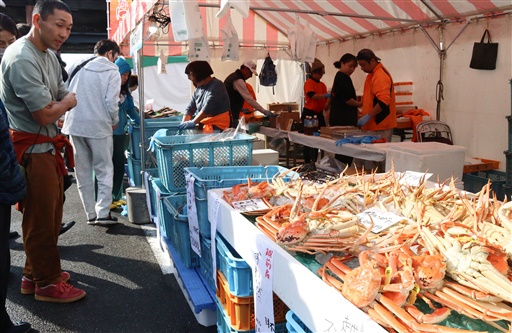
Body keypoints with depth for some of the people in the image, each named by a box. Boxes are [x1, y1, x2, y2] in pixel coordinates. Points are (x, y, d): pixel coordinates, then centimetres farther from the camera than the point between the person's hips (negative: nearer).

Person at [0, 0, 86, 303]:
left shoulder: (49, 56, 11)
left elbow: (67, 98, 14)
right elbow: (46, 113, -21)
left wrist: (55, 106, -7)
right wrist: (66, 103, -2)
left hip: (47, 147, 9)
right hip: (31, 150, -9)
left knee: (50, 212, 17)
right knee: (41, 217, 2)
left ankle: (34, 274, 33)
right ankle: (48, 283, 18)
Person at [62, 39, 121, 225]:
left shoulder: (76, 66, 10)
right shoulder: (111, 71, -3)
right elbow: (111, 101, -10)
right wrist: (115, 121, 7)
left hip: (74, 125, 5)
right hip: (98, 126, -4)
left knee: (83, 172, 11)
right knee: (104, 170, 6)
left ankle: (91, 214, 15)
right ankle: (103, 213, -1)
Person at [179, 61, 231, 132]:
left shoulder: (216, 86, -11)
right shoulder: (198, 89, 13)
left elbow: (208, 108, -20)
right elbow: (190, 109, 11)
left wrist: (193, 122, -23)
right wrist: (183, 124, -4)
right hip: (204, 125, 7)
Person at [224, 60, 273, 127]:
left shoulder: (233, 76, 15)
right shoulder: (238, 80, -18)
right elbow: (249, 99, -24)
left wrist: (241, 109, 19)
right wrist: (264, 111, -23)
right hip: (231, 115, -11)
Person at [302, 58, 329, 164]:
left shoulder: (322, 85, 14)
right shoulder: (309, 83, -8)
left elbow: (325, 99, 16)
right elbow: (312, 96, -23)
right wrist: (326, 95, -32)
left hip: (319, 113, 7)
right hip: (309, 113, -7)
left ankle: (314, 162, 18)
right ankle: (307, 162, 1)